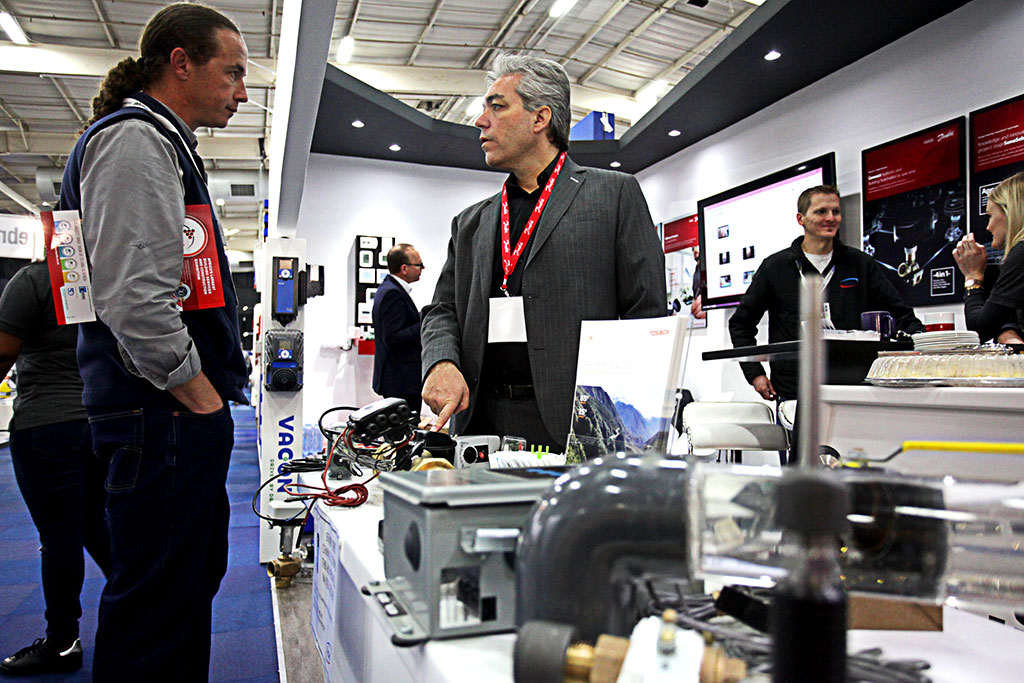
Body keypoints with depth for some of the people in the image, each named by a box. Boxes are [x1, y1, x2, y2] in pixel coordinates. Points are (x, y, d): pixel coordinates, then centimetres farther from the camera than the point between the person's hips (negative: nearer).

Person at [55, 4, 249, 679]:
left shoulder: (165, 144, 22)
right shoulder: (132, 139, -10)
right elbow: (134, 295, -21)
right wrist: (200, 394, -14)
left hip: (186, 409, 11)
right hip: (165, 414, -11)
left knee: (195, 578, 19)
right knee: (156, 601, -2)